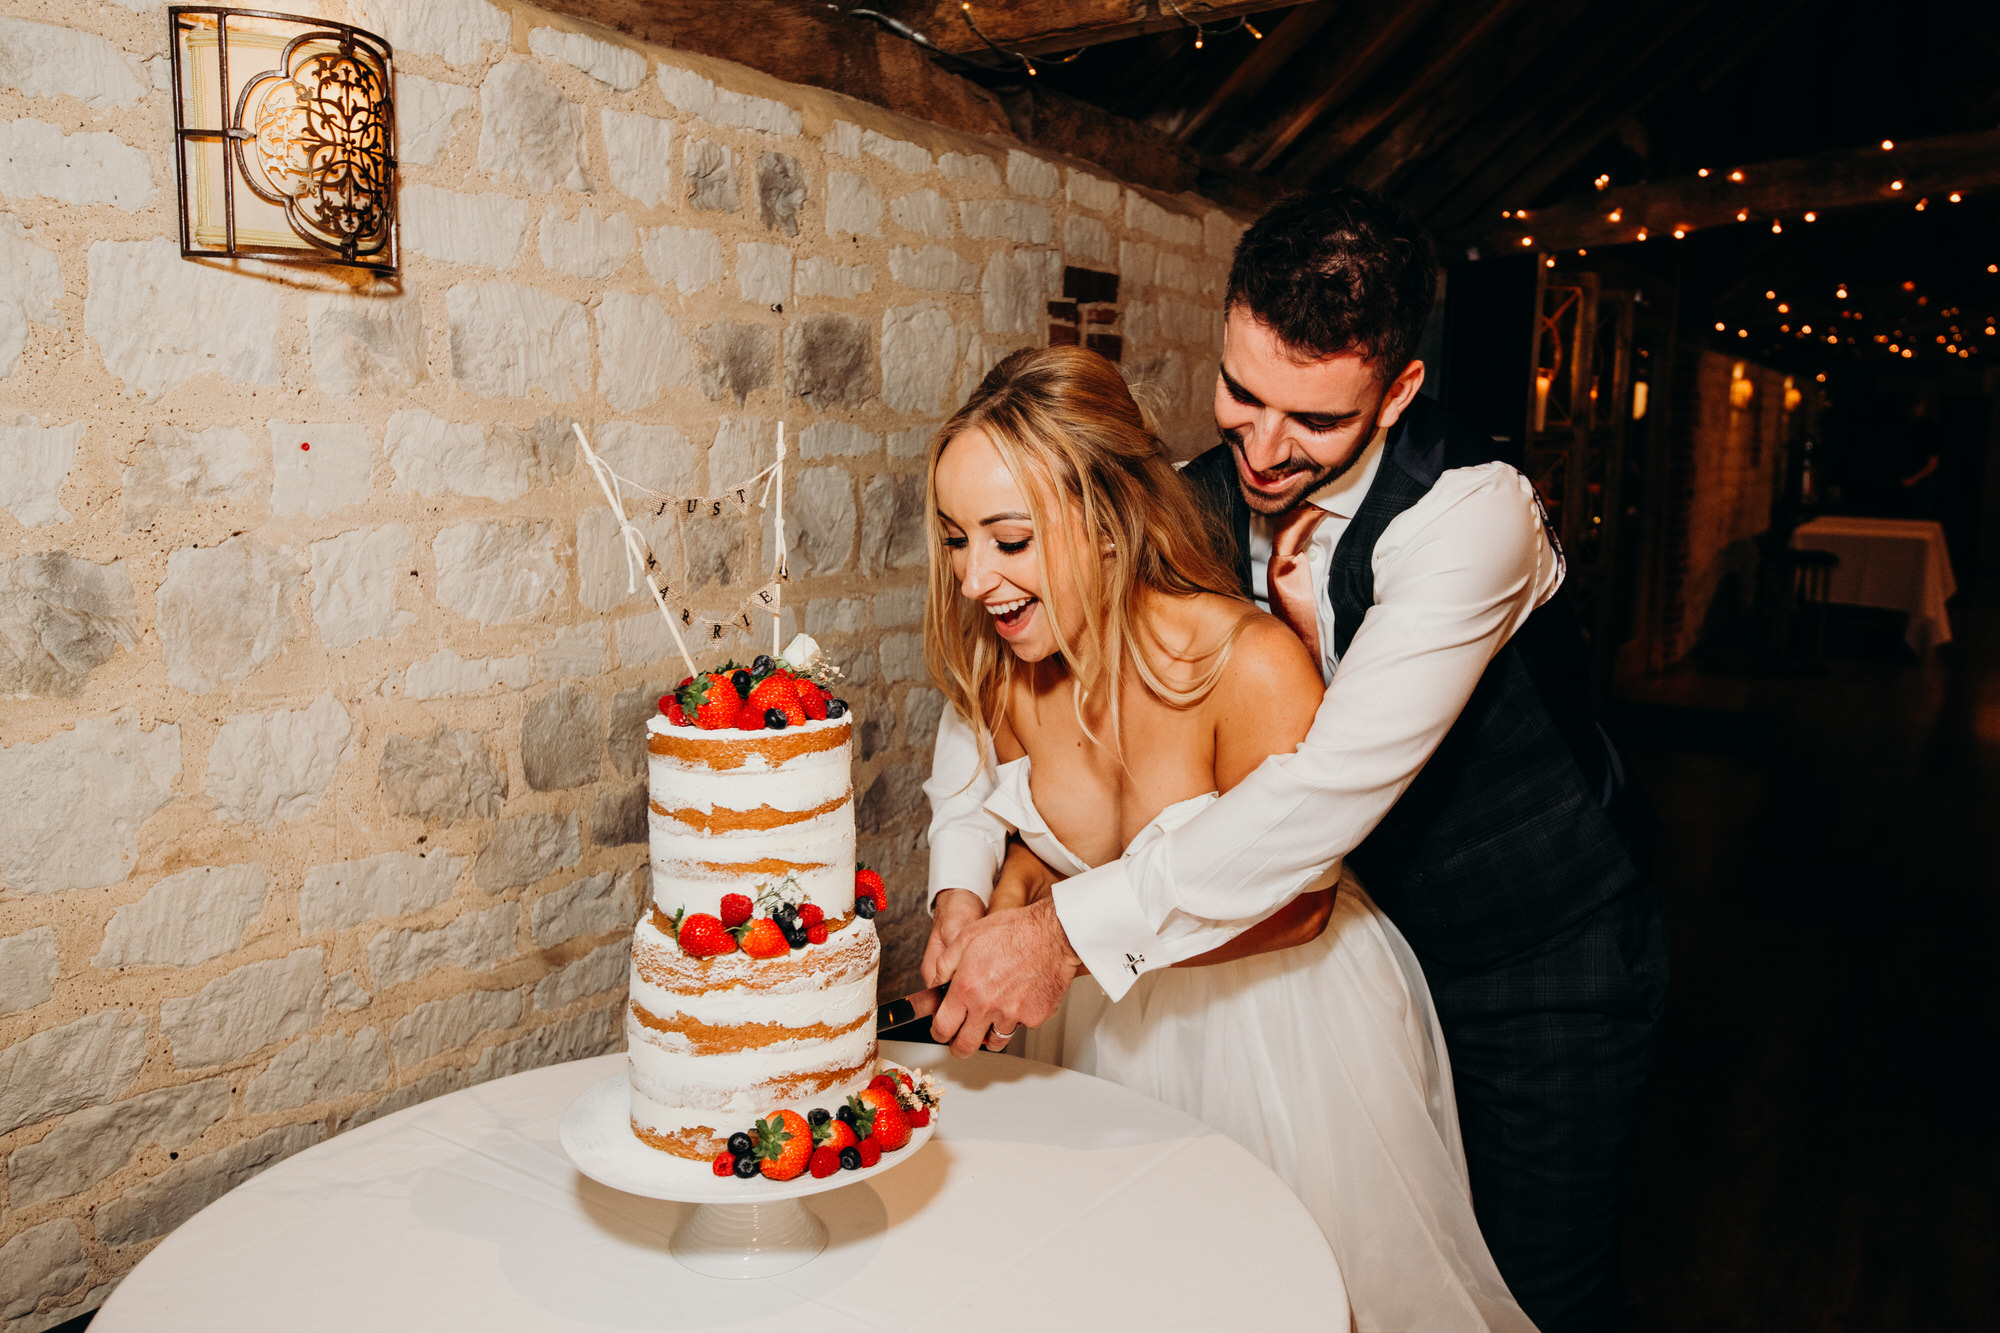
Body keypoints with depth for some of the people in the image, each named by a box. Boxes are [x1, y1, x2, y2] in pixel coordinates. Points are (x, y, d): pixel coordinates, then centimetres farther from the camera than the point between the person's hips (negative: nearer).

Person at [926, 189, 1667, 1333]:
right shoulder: (1199, 509, -11)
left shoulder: (1472, 513, -29)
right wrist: (963, 883, -21)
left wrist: (1076, 928, -40)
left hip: (1550, 960, -4)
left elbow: (1339, 786, -39)